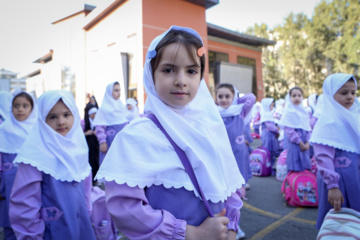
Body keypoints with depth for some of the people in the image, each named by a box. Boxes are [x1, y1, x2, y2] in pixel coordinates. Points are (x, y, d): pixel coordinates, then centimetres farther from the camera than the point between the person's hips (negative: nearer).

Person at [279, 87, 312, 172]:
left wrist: (307, 142, -3)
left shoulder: (304, 112, 12)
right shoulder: (289, 112, -7)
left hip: (304, 144, 6)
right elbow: (289, 130, -12)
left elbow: (308, 128, 11)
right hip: (294, 143, -6)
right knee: (295, 169, -3)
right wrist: (300, 143, -13)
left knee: (305, 166, 10)